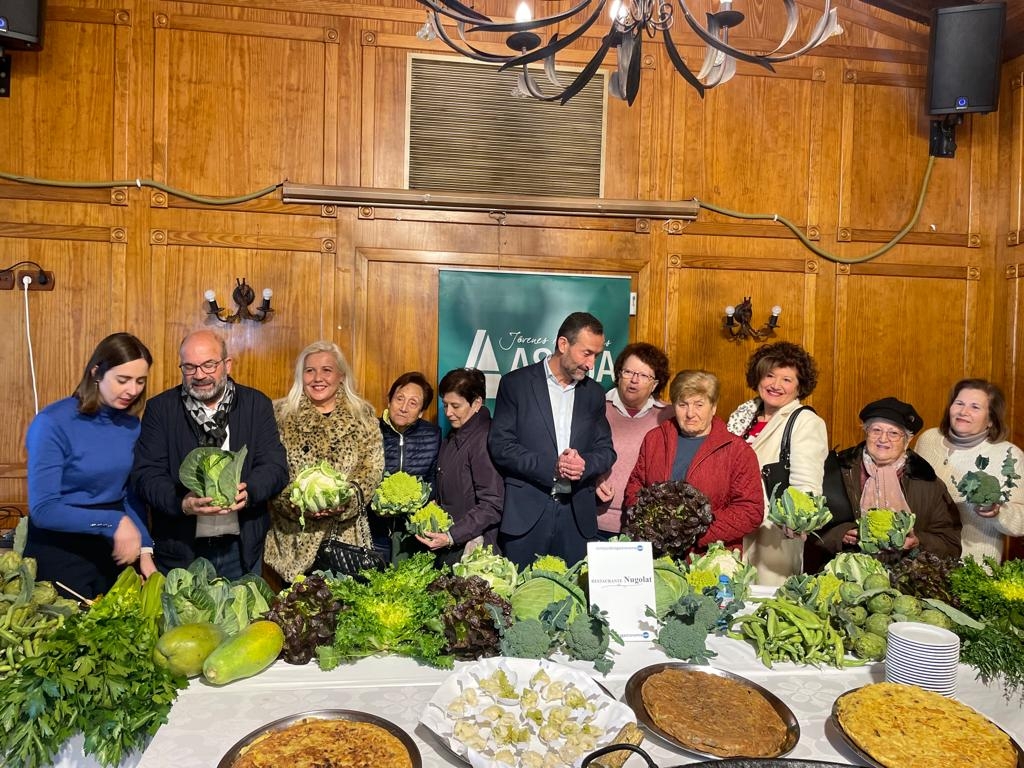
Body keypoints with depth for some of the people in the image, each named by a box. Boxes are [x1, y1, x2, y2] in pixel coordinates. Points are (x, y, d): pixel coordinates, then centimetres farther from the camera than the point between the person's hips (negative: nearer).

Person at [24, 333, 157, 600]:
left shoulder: (131, 424, -1)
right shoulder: (53, 423, -16)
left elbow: (130, 495, 4)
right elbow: (42, 509, -19)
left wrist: (144, 550, -6)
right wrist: (113, 522, -26)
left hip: (114, 550, 5)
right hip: (61, 552, -5)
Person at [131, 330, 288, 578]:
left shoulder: (257, 404, 1)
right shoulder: (160, 408, 0)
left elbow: (276, 466, -5)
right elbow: (145, 474, -6)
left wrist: (248, 492, -26)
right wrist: (182, 503, -25)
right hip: (179, 549, 0)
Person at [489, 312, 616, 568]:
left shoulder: (594, 392, 11)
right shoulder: (515, 383, -2)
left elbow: (606, 450, 11)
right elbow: (499, 444, -8)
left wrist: (584, 465, -11)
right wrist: (551, 466, -17)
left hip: (577, 513, 4)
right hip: (525, 511, -3)